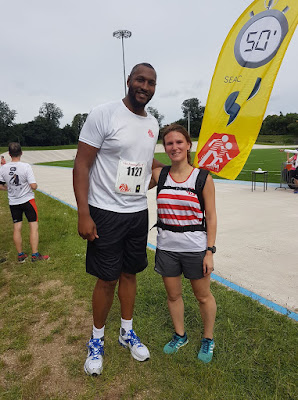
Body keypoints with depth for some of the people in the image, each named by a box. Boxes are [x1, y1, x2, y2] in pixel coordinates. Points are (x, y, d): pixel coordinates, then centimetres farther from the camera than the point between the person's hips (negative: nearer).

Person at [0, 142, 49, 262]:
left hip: (13, 202, 5)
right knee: (34, 226, 4)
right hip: (27, 200, -4)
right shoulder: (26, 166, -16)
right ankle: (35, 255, 7)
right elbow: (34, 186, -19)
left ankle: (20, 255, 22)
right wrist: (34, 185, 2)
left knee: (17, 228, 11)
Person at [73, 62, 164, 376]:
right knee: (107, 279, 5)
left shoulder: (153, 124, 9)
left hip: (138, 213, 6)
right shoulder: (103, 115, -11)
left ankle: (127, 332, 37)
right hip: (106, 213, -5)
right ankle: (97, 339, 31)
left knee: (129, 274, 16)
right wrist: (83, 214, -19)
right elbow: (82, 165, -13)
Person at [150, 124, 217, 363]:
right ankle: (180, 336, 44)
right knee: (173, 294, 18)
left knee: (203, 296, 15)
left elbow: (211, 217, -7)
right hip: (166, 247, 3)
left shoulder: (203, 178, -9)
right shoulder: (159, 175, -1)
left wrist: (210, 251, -9)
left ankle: (208, 339, 41)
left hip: (195, 248, -2)